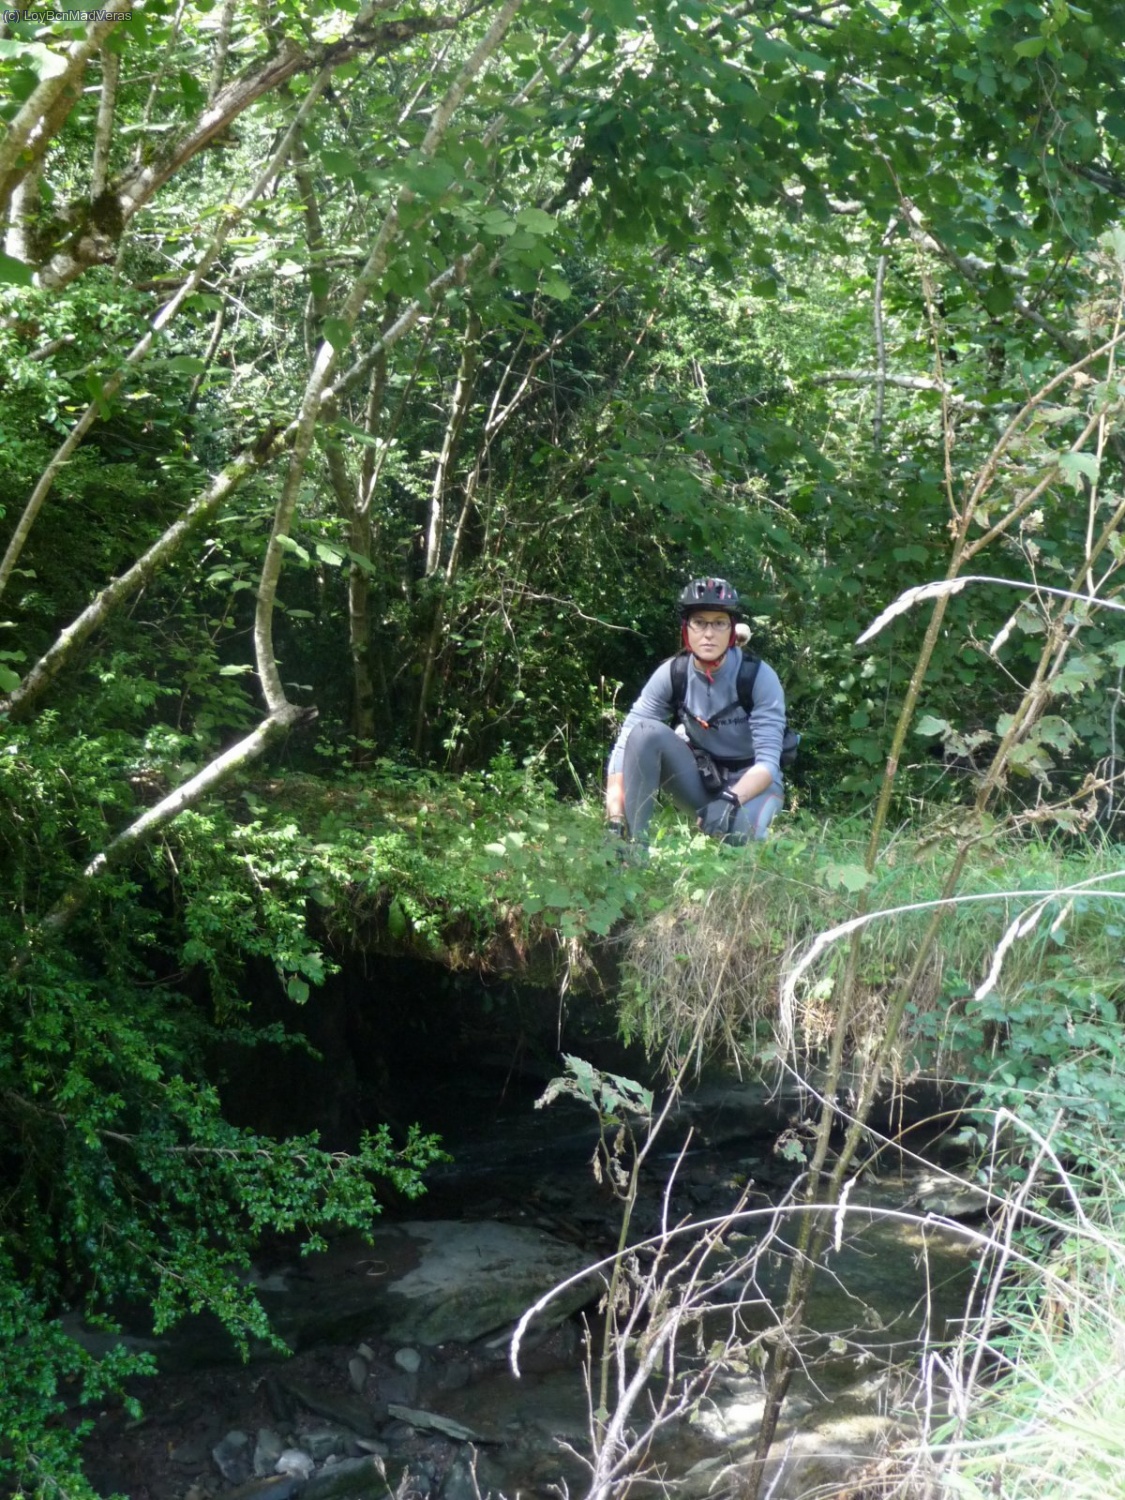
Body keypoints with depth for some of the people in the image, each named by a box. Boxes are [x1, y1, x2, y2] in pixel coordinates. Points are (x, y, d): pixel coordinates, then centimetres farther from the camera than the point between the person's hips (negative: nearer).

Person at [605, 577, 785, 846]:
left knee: (738, 832, -37)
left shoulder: (759, 677, -20)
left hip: (751, 782, -3)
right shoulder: (671, 674, -13)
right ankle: (631, 844, -24)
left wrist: (730, 800, -42)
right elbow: (625, 745, -17)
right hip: (699, 778, 3)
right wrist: (615, 819, -29)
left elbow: (768, 761, -23)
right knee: (646, 732, -25)